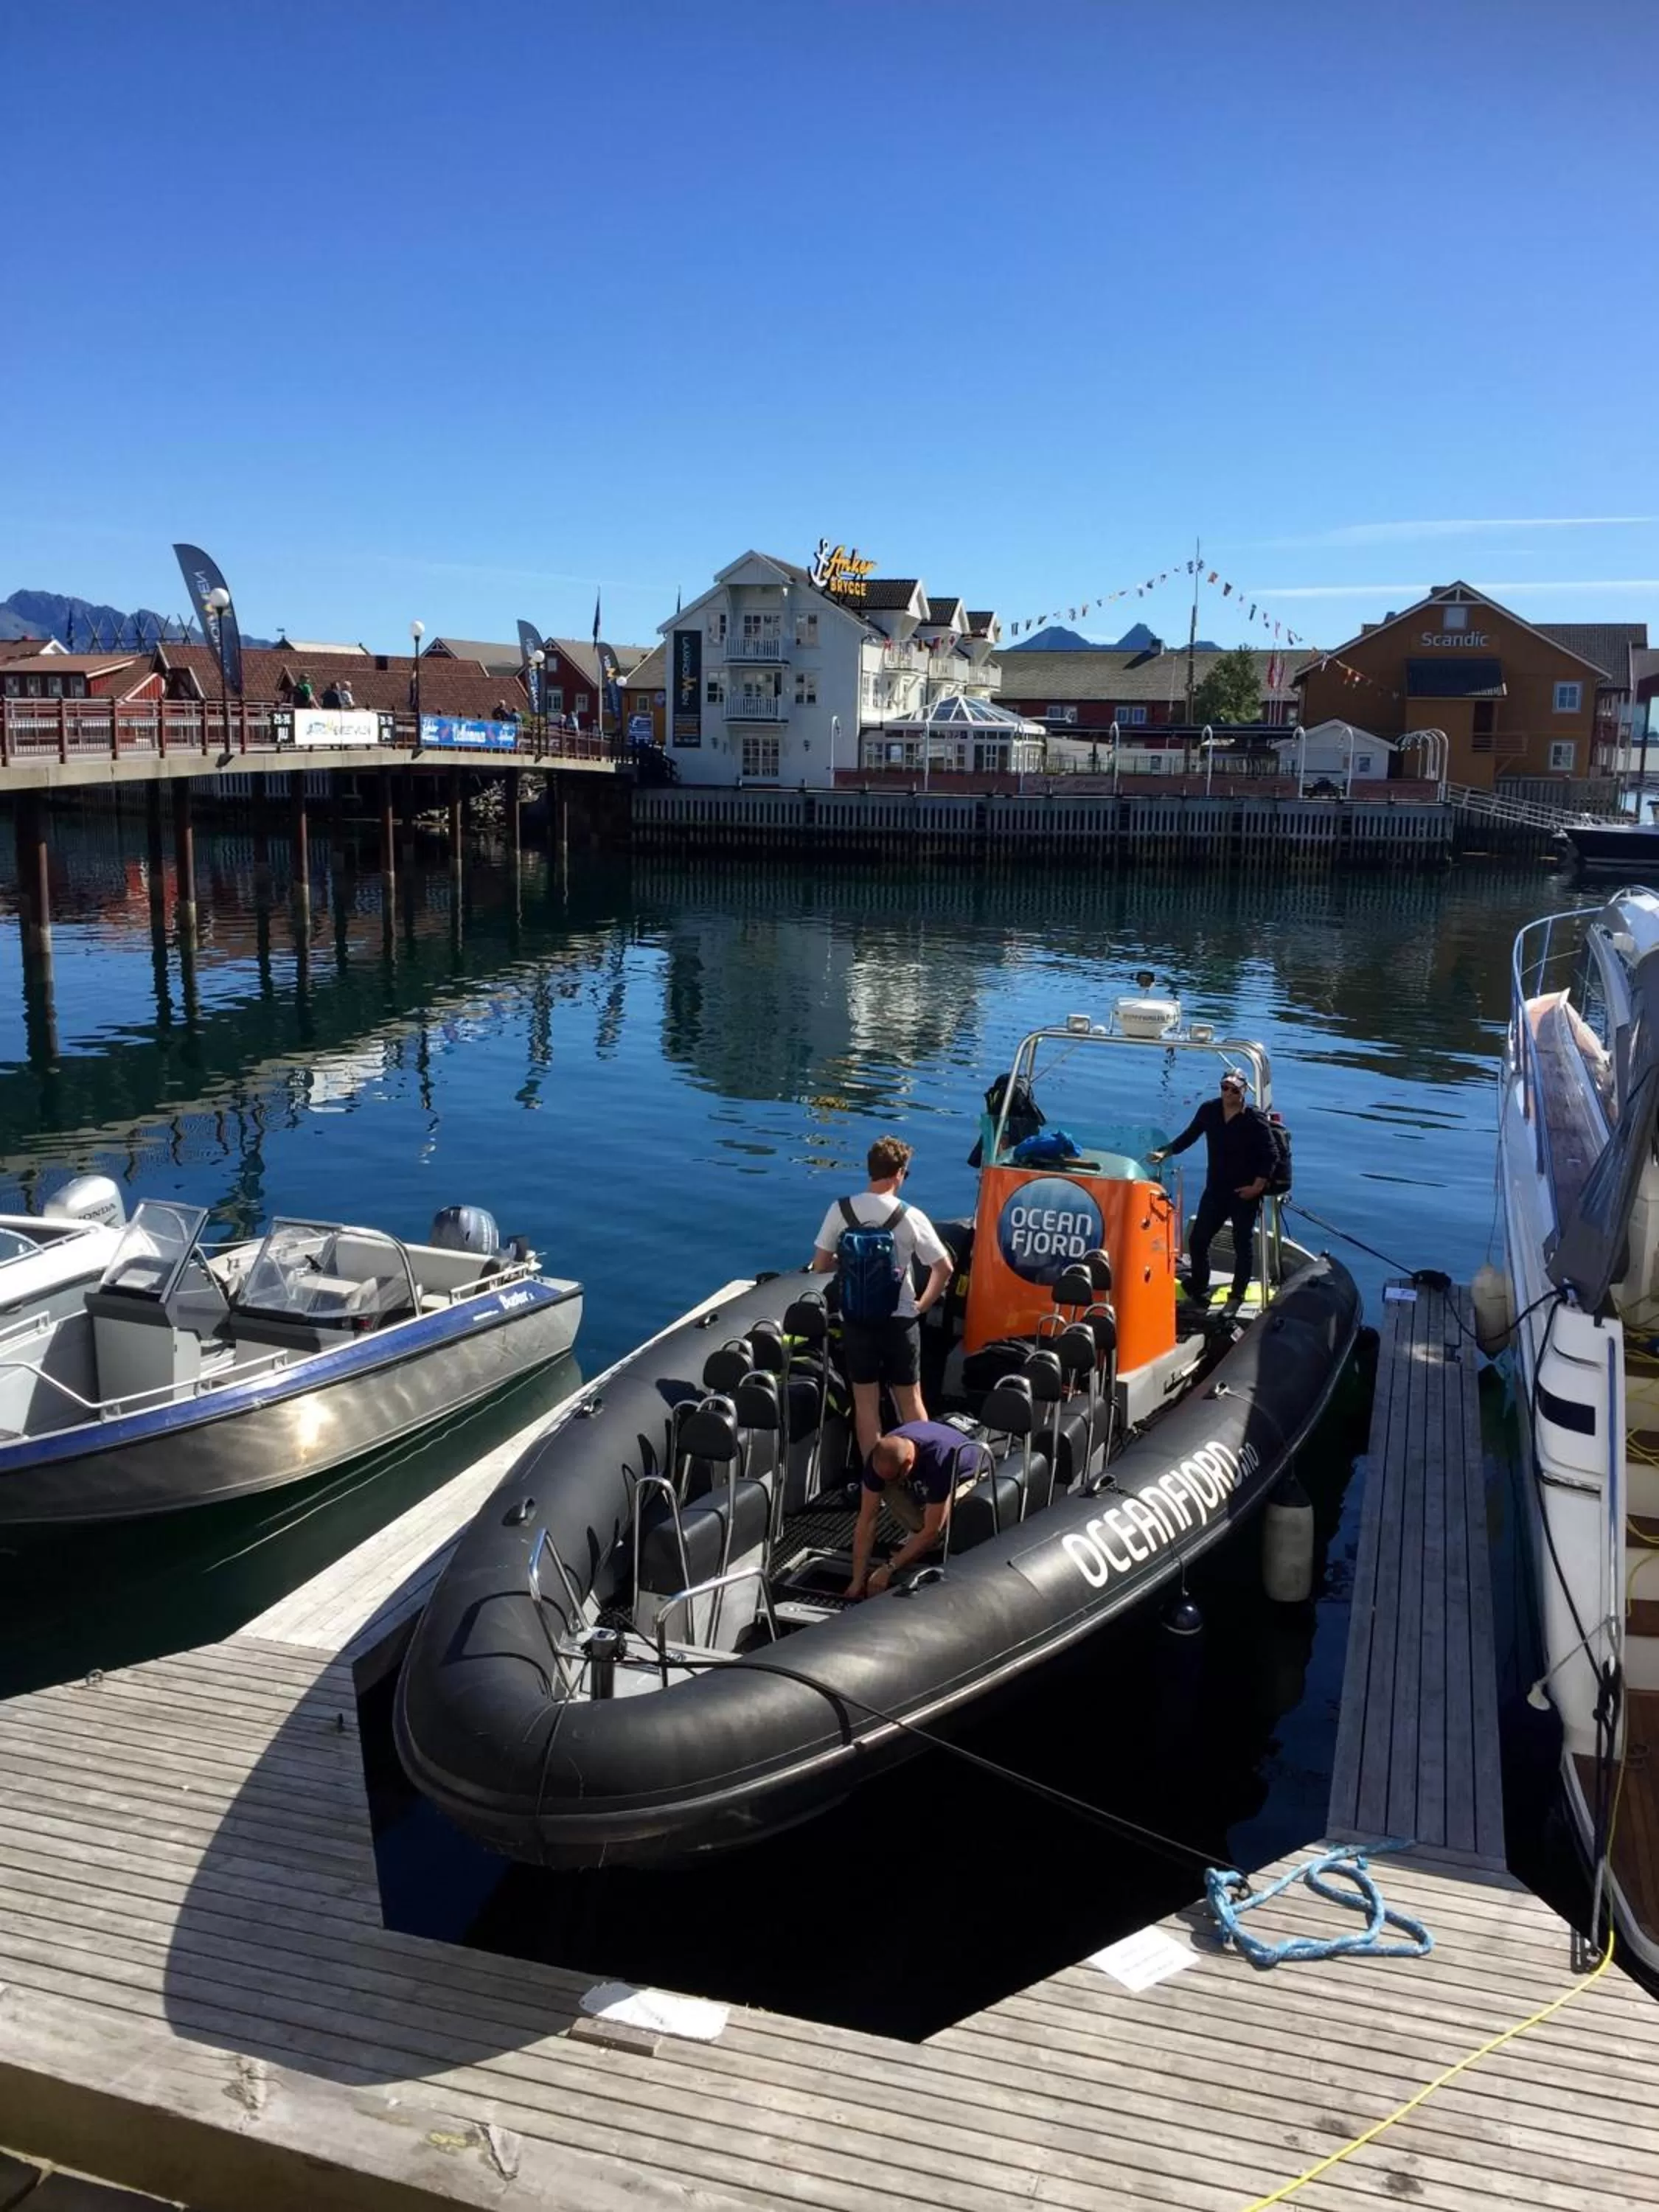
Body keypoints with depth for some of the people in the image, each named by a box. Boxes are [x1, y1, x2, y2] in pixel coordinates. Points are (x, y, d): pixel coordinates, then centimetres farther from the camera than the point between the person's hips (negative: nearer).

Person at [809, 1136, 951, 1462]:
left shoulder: (840, 1210, -9)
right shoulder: (910, 1217, -12)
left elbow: (820, 1266, -4)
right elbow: (944, 1268, -9)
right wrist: (922, 1306, 5)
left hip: (856, 1319, 1)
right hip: (900, 1320, -1)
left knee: (865, 1402, 12)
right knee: (910, 1399, 14)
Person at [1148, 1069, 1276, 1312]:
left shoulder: (1254, 1120, -15)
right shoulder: (1209, 1110, -3)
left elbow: (1269, 1156, -11)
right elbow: (1189, 1136, 10)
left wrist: (1257, 1186, -14)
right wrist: (1165, 1153, 3)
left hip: (1245, 1193, -4)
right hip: (1215, 1189, 4)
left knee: (1243, 1244, 5)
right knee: (1198, 1239, 5)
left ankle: (1237, 1296, 17)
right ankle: (1199, 1291, 22)